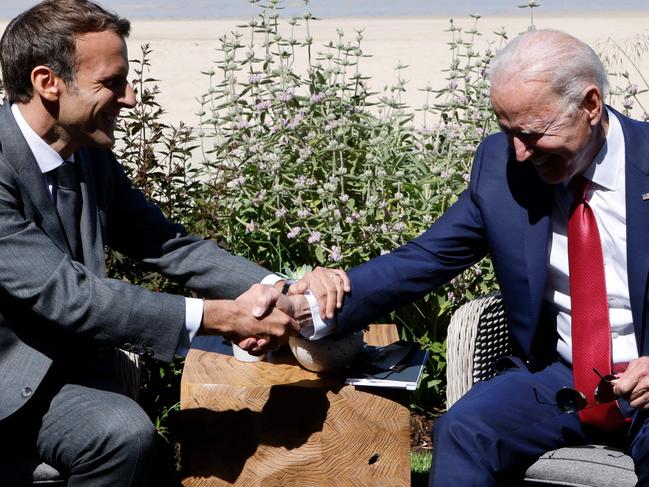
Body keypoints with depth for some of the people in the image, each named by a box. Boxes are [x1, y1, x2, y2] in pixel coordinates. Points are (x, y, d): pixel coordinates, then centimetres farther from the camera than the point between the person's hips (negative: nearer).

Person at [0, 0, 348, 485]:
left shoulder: (92, 156, 1)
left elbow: (170, 245, 4)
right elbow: (63, 293, -26)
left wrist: (285, 289, -12)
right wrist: (219, 316, -26)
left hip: (62, 356, 6)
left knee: (126, 433, -21)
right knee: (122, 432, -28)